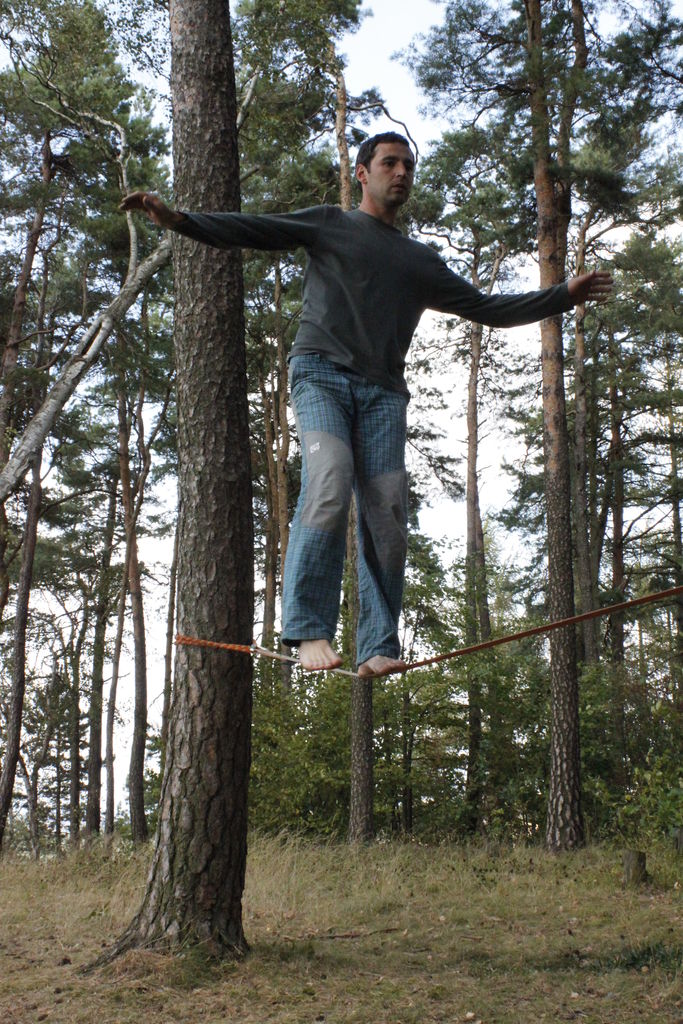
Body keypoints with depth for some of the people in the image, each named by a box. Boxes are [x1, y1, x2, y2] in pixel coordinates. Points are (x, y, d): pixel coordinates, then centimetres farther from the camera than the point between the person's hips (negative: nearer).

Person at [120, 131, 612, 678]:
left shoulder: (422, 260, 28)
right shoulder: (328, 224, 18)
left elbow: (487, 308, 27)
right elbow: (250, 229, 7)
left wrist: (565, 295, 22)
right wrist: (177, 219, -7)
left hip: (383, 391, 4)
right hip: (322, 372, -4)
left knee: (387, 516, -10)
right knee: (329, 485, -26)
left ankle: (378, 647, -10)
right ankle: (308, 628, -25)